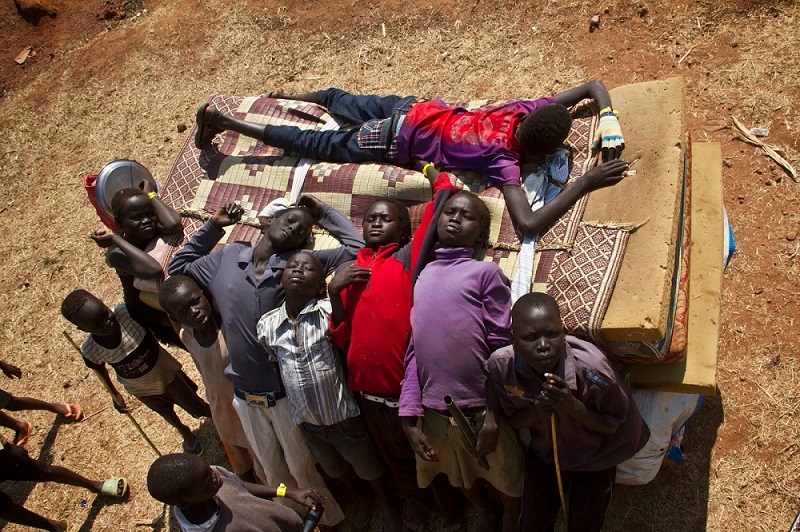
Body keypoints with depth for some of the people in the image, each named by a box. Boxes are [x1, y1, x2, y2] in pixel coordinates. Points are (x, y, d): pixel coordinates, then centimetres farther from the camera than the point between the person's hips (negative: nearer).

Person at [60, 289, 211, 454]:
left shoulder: (128, 312, -39)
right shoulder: (90, 352, -29)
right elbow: (99, 369, -7)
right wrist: (114, 394, 6)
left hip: (165, 370, -1)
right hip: (140, 388, 1)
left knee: (198, 410, 16)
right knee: (165, 412, 29)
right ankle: (185, 433, 63)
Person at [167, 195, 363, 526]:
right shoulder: (226, 258, -2)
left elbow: (357, 248, -20)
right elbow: (178, 269, 13)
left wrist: (323, 213, -10)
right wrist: (213, 227, 3)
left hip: (288, 392, -4)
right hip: (245, 395, 4)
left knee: (304, 469, 15)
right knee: (273, 473, 23)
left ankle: (331, 520, 40)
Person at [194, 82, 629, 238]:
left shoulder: (538, 108, -13)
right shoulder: (505, 159, -33)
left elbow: (594, 85, 1)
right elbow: (528, 225, -43)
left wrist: (609, 123, -16)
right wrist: (587, 182, -38)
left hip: (415, 108, 6)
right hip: (397, 142, -6)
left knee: (347, 104, 33)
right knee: (322, 146, 9)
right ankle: (224, 122, 19)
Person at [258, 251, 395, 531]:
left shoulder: (330, 312, -21)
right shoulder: (266, 325, -8)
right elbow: (274, 367, 4)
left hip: (344, 416, -4)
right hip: (306, 422, 5)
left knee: (368, 467, 21)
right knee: (337, 469, 30)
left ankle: (388, 504, 53)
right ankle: (364, 499, 61)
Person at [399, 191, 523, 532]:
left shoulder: (485, 272, -5)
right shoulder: (423, 275, 7)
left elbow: (501, 347, -8)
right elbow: (414, 348, 3)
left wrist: (493, 413, -11)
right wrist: (409, 414, -2)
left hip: (478, 410, -4)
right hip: (432, 411, 4)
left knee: (504, 479, 17)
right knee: (461, 479, 26)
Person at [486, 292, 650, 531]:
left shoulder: (591, 367, -38)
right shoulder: (500, 365, -29)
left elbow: (612, 425, -19)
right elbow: (513, 419, -10)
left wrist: (573, 406, -39)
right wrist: (536, 412, -34)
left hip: (594, 460, -2)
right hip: (543, 455, 2)